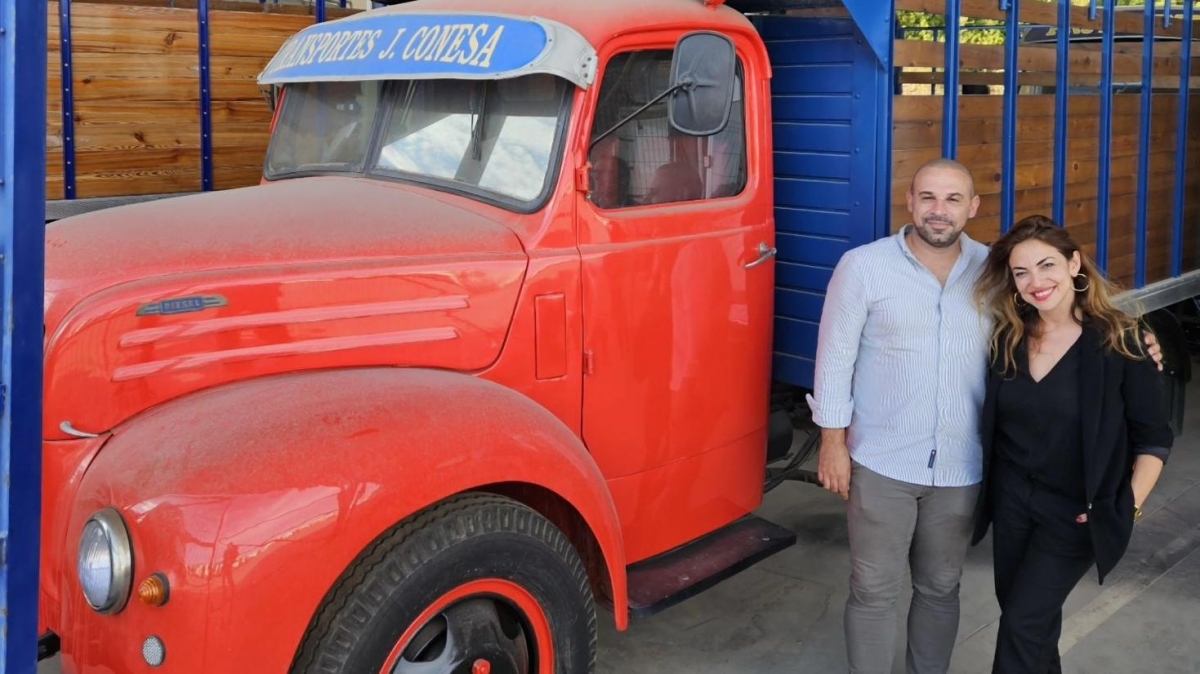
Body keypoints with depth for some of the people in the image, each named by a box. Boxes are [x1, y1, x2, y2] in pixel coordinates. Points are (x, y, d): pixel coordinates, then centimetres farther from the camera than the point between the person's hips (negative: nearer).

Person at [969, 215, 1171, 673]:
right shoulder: (1006, 338, -2)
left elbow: (1153, 438, -8)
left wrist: (1127, 507, -14)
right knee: (1032, 617, 16)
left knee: (1022, 623, -5)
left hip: (1075, 512, -5)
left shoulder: (1119, 342, -15)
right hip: (1011, 499, 5)